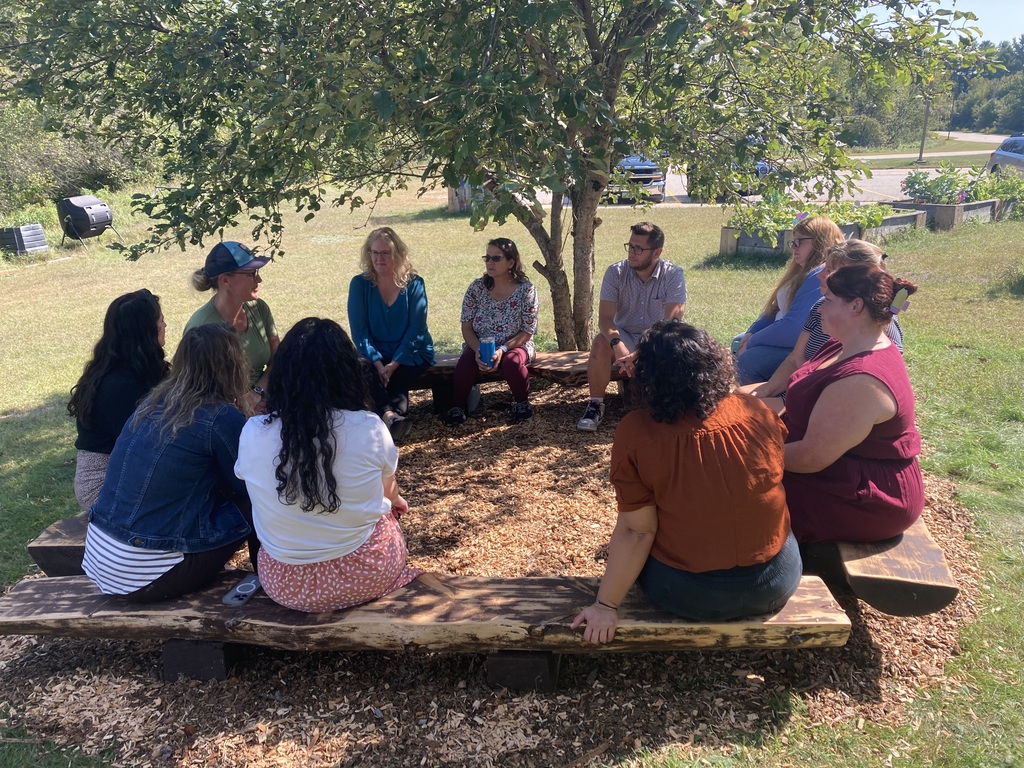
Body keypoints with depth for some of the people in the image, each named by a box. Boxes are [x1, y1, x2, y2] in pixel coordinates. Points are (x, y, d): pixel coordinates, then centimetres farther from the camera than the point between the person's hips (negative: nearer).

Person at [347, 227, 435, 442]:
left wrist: (394, 364, -21)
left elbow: (416, 330, -9)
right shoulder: (360, 284, -1)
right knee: (366, 372, -33)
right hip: (374, 356, 0)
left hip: (412, 354, 0)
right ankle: (392, 416, -52)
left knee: (395, 379, -32)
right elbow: (359, 330, -7)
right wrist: (377, 362, -21)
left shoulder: (414, 284, -4)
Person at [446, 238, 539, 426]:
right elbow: (466, 327, -4)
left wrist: (502, 350, -25)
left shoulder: (526, 289, -11)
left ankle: (522, 403, -6)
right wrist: (478, 350, -23)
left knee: (512, 361, -35)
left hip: (515, 345, -1)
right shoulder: (476, 288, -6)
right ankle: (459, 406, -7)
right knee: (466, 362, -31)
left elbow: (527, 331, -11)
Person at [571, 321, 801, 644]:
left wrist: (606, 605, -9)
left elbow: (636, 531, -19)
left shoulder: (635, 431, -21)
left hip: (687, 594, -2)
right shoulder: (759, 411, -11)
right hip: (778, 580, 3)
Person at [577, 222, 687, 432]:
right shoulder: (615, 272, -12)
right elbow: (605, 318, -20)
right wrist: (617, 344, -42)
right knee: (600, 343, -32)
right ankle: (595, 404, -14)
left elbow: (672, 322, -24)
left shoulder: (673, 275, -16)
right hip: (624, 336, 1)